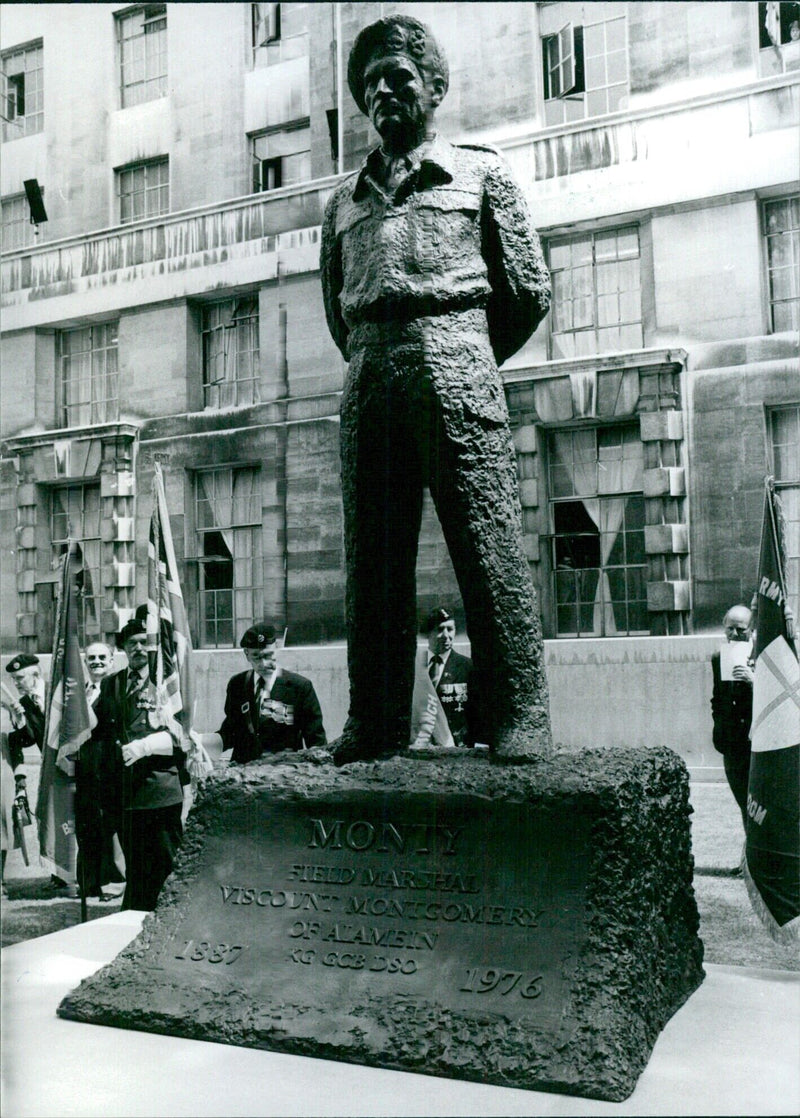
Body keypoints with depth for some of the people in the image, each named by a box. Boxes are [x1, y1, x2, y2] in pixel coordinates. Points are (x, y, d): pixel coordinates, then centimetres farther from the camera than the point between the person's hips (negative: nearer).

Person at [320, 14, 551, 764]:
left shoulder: (480, 173, 14)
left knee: (487, 543, -10)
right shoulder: (344, 200, 23)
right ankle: (376, 724, 4)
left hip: (454, 364, -4)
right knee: (372, 556, 0)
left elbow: (530, 290, 11)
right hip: (367, 376, 4)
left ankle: (518, 717, -6)